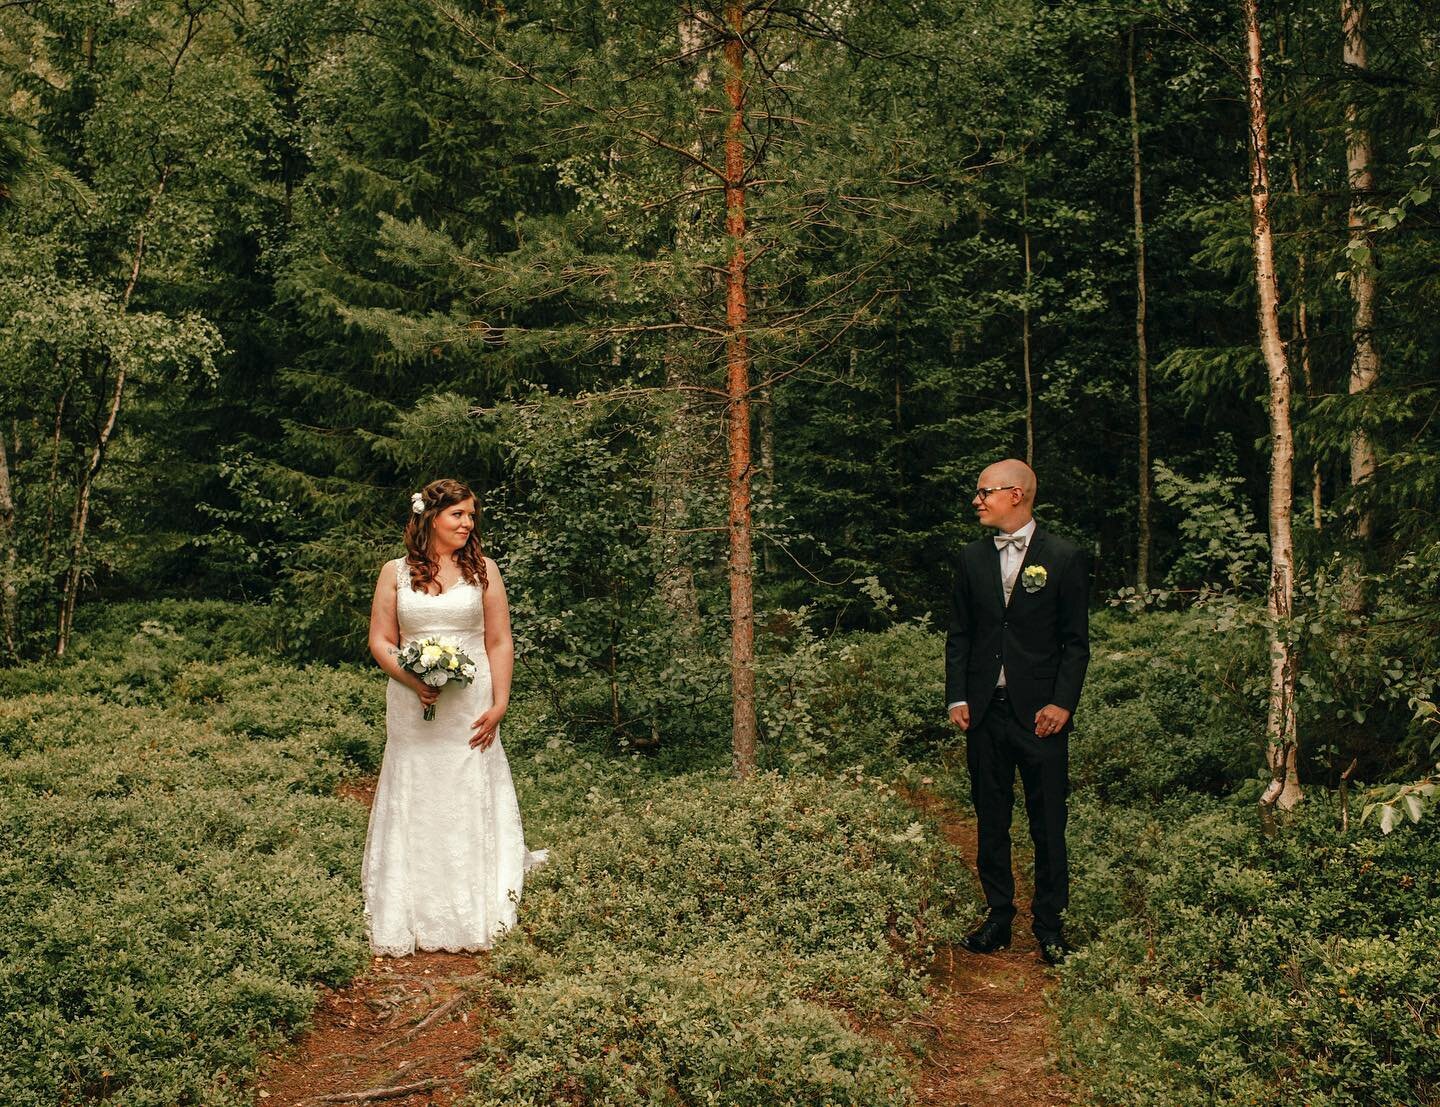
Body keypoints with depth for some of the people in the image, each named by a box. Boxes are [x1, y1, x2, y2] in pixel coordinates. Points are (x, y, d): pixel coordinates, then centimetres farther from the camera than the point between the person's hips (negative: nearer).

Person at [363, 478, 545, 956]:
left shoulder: (482, 570, 5)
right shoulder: (395, 572, 5)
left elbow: (500, 642, 3)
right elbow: (381, 641, 4)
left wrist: (499, 705, -6)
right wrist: (413, 681, -13)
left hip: (470, 707, -1)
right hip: (412, 708, 1)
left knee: (470, 804, 1)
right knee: (412, 804, 4)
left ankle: (473, 915, 11)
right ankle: (412, 915, 13)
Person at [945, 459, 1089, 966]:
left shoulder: (1064, 558, -2)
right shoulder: (973, 558, 9)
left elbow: (1076, 641, -1)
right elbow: (959, 634, 12)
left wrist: (1062, 703, -10)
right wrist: (957, 697, 2)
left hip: (1040, 713, -3)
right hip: (985, 713, 4)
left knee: (1048, 824, 3)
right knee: (991, 820, 10)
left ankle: (1049, 923, 15)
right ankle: (998, 915, 22)